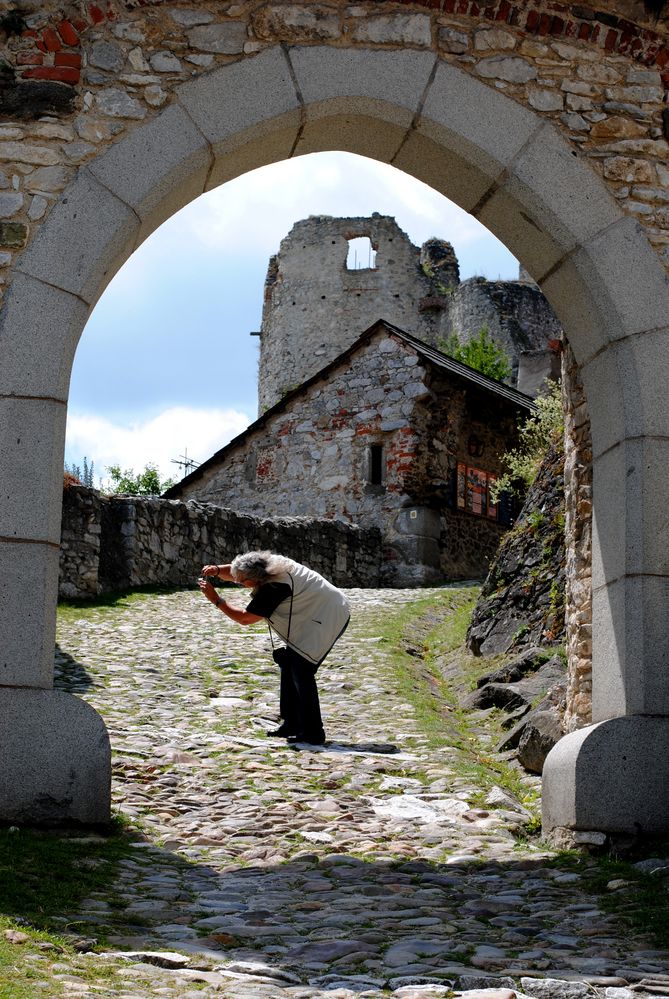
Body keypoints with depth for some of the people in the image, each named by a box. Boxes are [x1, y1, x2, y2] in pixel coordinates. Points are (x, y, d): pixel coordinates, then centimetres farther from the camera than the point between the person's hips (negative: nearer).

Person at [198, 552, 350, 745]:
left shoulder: (273, 588, -29)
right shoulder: (269, 565, -3)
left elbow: (244, 618, -23)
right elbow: (234, 573, 11)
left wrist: (216, 600, -18)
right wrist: (217, 571, -8)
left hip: (328, 618, -11)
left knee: (301, 670, -14)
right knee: (289, 664, 12)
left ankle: (313, 733, -11)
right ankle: (292, 723, 18)